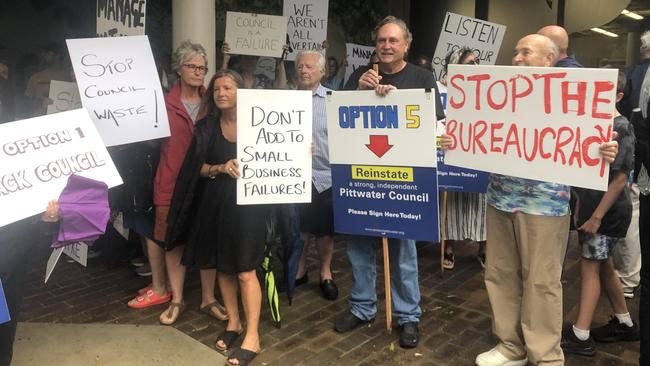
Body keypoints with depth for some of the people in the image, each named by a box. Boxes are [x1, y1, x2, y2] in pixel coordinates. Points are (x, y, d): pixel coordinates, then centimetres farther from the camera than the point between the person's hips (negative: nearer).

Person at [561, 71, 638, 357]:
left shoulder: (621, 128, -15)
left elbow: (620, 177, -17)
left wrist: (597, 216, -19)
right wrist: (583, 207, 11)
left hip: (609, 211, -8)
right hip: (590, 204, 8)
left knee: (589, 266, -4)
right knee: (603, 265, 16)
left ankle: (580, 337, 4)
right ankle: (624, 324, 33)